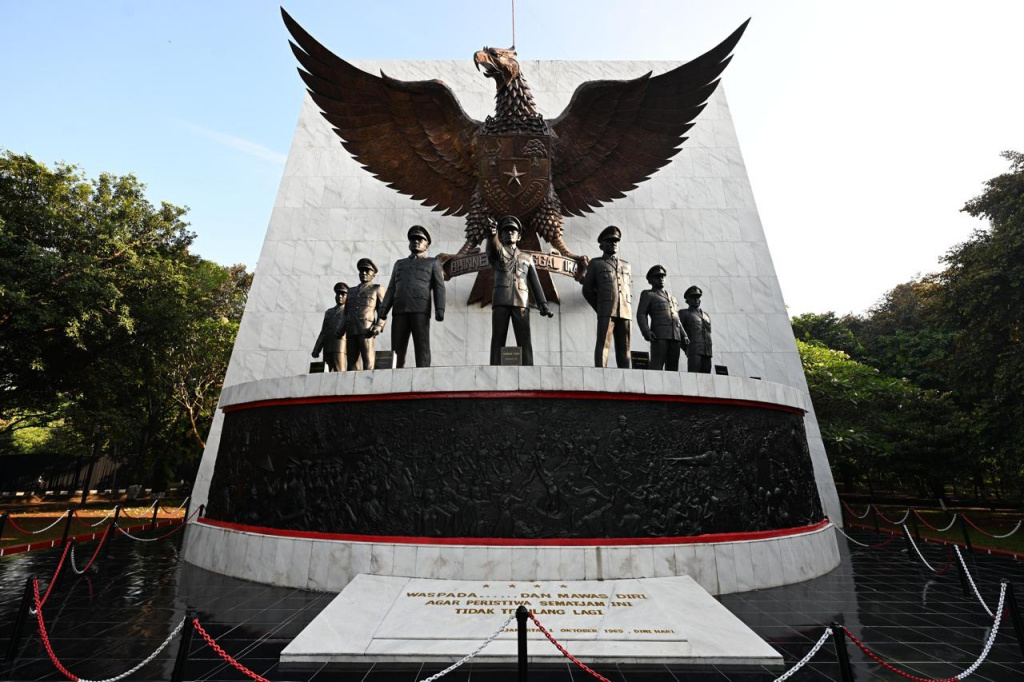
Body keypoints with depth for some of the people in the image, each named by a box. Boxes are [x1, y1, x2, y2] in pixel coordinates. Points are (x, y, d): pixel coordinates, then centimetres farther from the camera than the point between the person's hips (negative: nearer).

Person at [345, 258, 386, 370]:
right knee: (352, 363, -2)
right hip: (351, 330, 5)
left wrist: (379, 326, -13)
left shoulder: (378, 289, 16)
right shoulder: (351, 291, 29)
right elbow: (346, 313, 25)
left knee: (368, 363, -14)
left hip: (366, 329, -4)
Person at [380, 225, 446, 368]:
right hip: (400, 310, 3)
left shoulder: (433, 262, 19)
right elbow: (391, 289, 20)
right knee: (397, 348, -7)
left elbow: (439, 288, 6)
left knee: (421, 346, -12)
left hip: (421, 309, -3)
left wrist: (439, 310, -12)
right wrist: (384, 309, 3)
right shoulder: (399, 263, 30)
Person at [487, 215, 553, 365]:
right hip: (501, 302, -1)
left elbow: (535, 283, 16)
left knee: (524, 340, -8)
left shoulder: (527, 258, 25)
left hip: (520, 303, 1)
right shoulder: (496, 253, 18)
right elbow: (492, 246, -9)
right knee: (498, 340, -8)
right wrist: (492, 234, -34)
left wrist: (543, 305, 1)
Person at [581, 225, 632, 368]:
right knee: (603, 344, -13)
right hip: (606, 312, -3)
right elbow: (587, 290, 11)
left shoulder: (626, 265, 24)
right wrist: (599, 308, 5)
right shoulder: (595, 263, 14)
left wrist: (628, 309, 12)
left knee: (624, 347, 0)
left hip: (625, 313, 4)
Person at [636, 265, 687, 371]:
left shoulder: (672, 297, 30)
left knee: (673, 367, 0)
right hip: (659, 335, -6)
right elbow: (641, 315, 1)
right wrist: (646, 331, -16)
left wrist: (684, 335, 16)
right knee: (657, 364, -15)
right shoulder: (647, 294, 12)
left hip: (676, 336, 6)